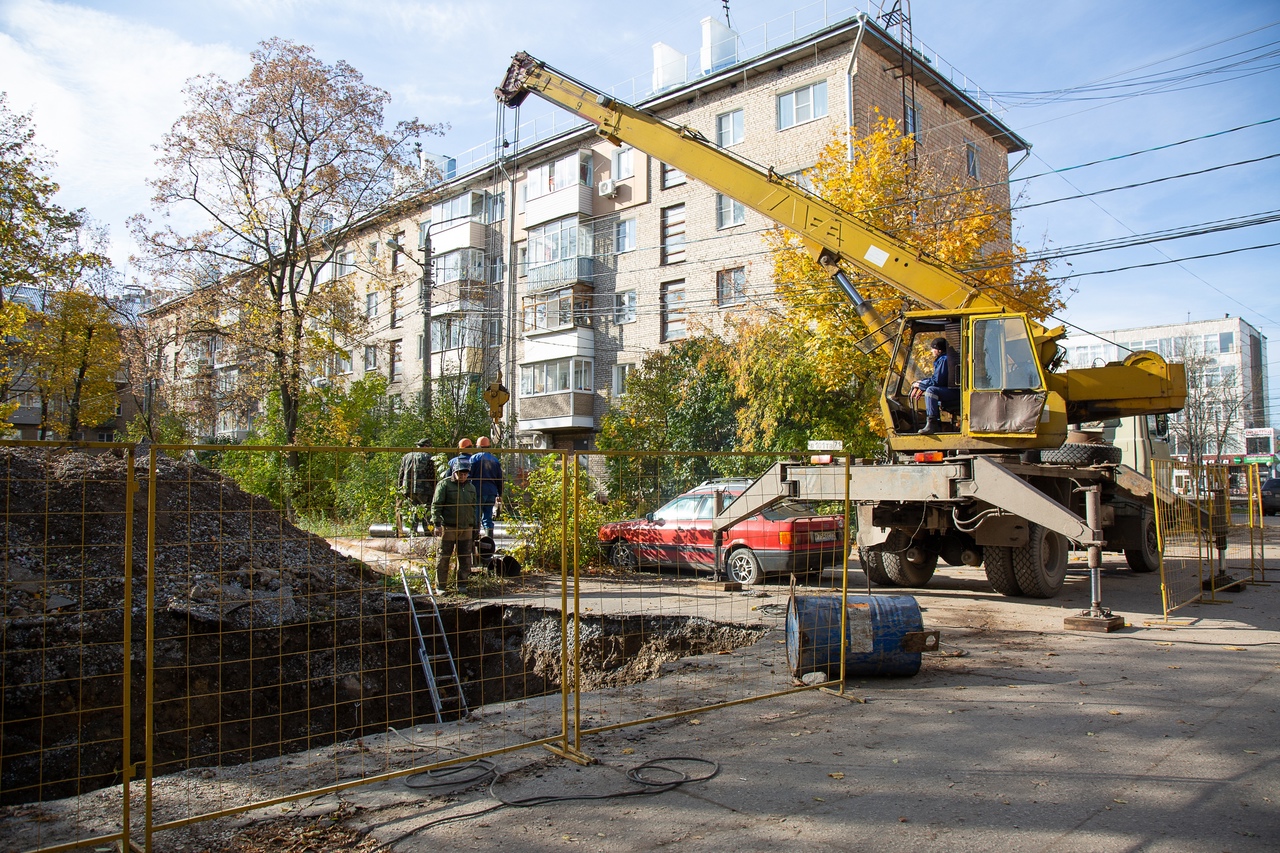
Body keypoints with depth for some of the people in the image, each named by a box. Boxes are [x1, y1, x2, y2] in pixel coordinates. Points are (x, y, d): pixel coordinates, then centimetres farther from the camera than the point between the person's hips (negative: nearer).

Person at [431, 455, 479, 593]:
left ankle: (461, 584, 20)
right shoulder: (444, 485, -4)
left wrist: (474, 527, 19)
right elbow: (436, 505, -8)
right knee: (444, 557, 2)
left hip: (466, 529, 5)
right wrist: (437, 523, -15)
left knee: (465, 558, 8)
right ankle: (441, 585, 11)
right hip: (448, 528, -5)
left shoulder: (471, 488, 13)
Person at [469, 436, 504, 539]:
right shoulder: (495, 460, 11)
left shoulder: (474, 458, -2)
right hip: (491, 493, 4)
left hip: (478, 492, -4)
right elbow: (500, 479, 13)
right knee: (488, 518, 8)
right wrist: (499, 494, 20)